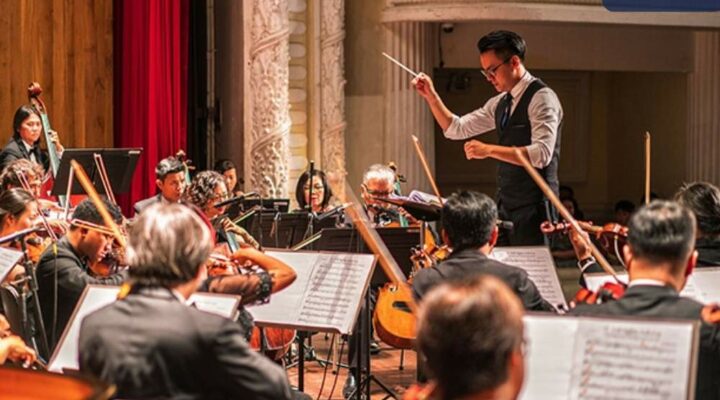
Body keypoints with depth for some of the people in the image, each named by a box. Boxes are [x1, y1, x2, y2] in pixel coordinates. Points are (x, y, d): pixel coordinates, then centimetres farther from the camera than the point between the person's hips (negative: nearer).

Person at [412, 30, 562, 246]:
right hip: (506, 204, 8)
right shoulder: (500, 103, 15)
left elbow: (542, 154, -23)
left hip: (533, 205, -8)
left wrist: (489, 150, -25)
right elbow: (456, 129, 20)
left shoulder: (541, 98, -11)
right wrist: (431, 96, 7)